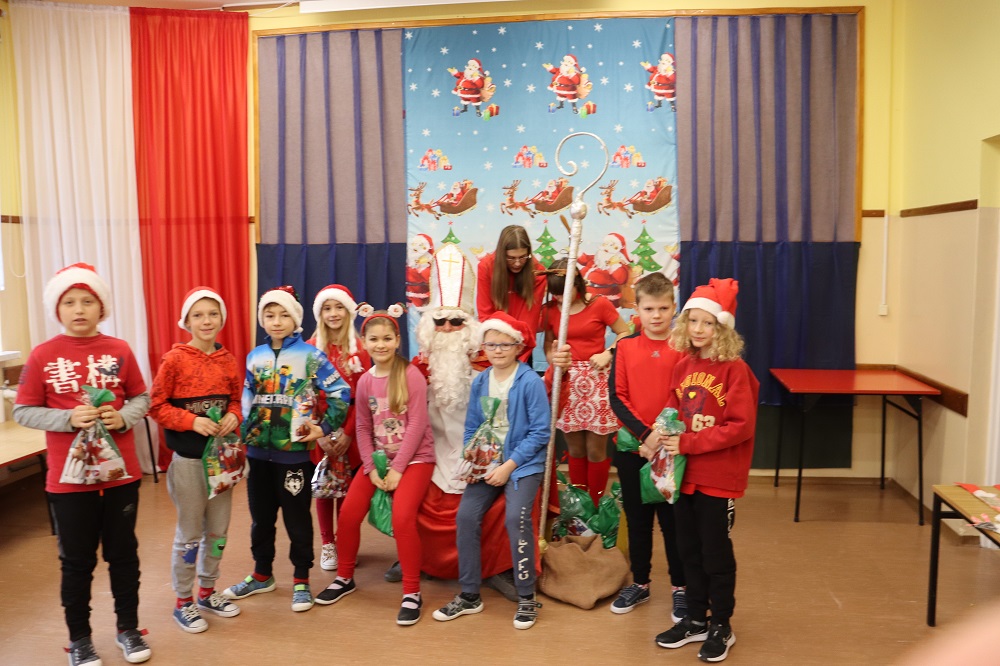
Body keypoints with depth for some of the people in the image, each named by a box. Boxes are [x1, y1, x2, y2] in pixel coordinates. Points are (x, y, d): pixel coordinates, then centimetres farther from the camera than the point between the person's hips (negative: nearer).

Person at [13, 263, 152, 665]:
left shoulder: (119, 351, -3)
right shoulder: (42, 356, -7)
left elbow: (141, 398, 5)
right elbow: (23, 412, -5)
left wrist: (123, 417, -15)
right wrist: (68, 419, -20)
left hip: (121, 472, 1)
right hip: (69, 477, -1)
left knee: (123, 554, 14)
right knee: (77, 561, 12)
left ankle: (128, 629, 31)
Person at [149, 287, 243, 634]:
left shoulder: (228, 360, 2)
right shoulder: (175, 359, -11)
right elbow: (156, 406, -9)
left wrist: (233, 416, -9)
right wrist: (192, 421, -21)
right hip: (188, 458, -5)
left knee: (218, 530, 15)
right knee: (189, 533, 6)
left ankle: (207, 592, 34)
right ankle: (183, 602, 24)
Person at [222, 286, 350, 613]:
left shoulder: (309, 355, -9)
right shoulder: (254, 356, 8)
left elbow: (341, 392, -9)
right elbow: (247, 399, 17)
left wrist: (325, 427, -11)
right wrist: (244, 435, 11)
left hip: (294, 451, -5)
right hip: (258, 452, 5)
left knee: (297, 518, 6)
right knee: (260, 517, 17)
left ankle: (301, 581, 21)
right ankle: (262, 575, 34)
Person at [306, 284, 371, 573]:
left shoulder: (359, 349, 0)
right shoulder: (311, 349, 0)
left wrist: (348, 433, -12)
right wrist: (320, 434, -10)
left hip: (349, 432, 0)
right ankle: (327, 545, 20)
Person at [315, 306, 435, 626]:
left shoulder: (411, 375, -12)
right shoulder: (365, 381, 3)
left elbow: (416, 424, -15)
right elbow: (363, 428, 4)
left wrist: (397, 468, -16)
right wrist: (371, 468, -8)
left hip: (415, 457, -5)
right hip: (380, 458, 5)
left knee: (402, 517, -23)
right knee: (348, 513, -3)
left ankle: (412, 593, -5)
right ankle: (345, 577, 22)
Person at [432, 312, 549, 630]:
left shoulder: (531, 382, -11)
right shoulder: (479, 382, 5)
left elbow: (540, 433, -12)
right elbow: (471, 428, 12)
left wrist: (509, 466, -16)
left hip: (523, 463, -5)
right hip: (486, 463, 5)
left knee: (517, 517, -23)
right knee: (466, 515, -9)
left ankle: (527, 598, -3)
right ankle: (469, 595, 8)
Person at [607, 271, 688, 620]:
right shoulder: (625, 346, -1)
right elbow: (616, 396, -5)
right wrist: (645, 433, -15)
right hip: (632, 447, 2)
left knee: (673, 520, 8)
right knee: (637, 519, 15)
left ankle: (680, 587, 26)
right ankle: (639, 584, 31)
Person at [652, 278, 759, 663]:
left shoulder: (735, 369, -14)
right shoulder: (683, 365, 4)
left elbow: (741, 426, -19)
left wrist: (689, 443, -22)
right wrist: (664, 438, -8)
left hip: (718, 478, -6)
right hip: (685, 474, 6)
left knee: (716, 553, 8)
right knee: (689, 550, 16)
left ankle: (721, 627, 25)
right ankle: (696, 619, 32)